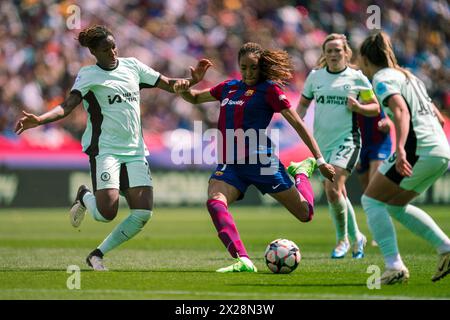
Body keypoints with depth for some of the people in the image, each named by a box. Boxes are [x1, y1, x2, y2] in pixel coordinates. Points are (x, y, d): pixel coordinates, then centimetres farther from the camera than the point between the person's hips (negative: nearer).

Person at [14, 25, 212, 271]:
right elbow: (66, 107, -16)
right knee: (107, 212, -19)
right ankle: (84, 197, 18)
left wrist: (193, 80, -5)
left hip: (135, 151, 5)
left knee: (143, 213, -8)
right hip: (105, 149, -5)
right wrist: (39, 120, -33)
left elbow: (169, 85, 14)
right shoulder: (88, 75, -3)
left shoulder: (132, 66, 10)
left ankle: (98, 254, 9)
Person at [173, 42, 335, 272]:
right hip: (228, 164, 4)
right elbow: (196, 98, 30)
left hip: (260, 161, -4)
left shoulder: (269, 89, -2)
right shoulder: (229, 87, 16)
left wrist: (320, 160, -5)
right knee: (214, 202, -29)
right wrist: (183, 89, 5)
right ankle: (243, 261, -37)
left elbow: (297, 123, -2)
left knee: (305, 214, 2)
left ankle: (301, 172, 35)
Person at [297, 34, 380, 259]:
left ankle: (342, 239, -1)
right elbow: (303, 103, 20)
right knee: (337, 194, 10)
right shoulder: (315, 76, 7)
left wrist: (358, 107, -14)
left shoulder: (357, 78, -1)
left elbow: (375, 108, 5)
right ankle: (355, 237, 29)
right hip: (321, 143, 5)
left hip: (346, 141, -4)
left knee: (333, 190, -20)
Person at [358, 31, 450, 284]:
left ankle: (394, 266, -12)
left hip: (418, 149, -9)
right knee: (395, 205, 22)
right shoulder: (408, 77, 24)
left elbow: (401, 109, -22)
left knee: (371, 200, 1)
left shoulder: (383, 79, -3)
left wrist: (400, 148, -33)